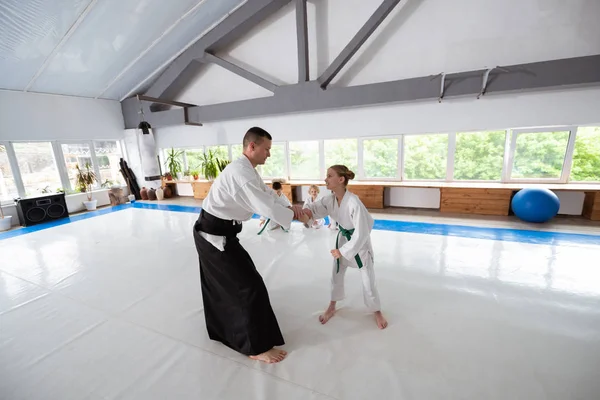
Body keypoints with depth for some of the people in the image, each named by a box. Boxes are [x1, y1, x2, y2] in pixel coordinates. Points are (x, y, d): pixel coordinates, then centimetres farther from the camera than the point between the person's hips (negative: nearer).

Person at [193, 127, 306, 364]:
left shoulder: (245, 169, 10)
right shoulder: (241, 173, -26)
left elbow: (267, 193, 14)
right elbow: (266, 206, -30)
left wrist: (288, 206, 0)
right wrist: (293, 214, -13)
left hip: (213, 232, 11)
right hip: (215, 235, -11)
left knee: (220, 283, 29)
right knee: (249, 286, -5)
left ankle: (221, 327, 56)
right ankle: (257, 347, 12)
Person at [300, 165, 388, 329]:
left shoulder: (354, 203, -35)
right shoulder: (329, 199, -15)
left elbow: (361, 234, -31)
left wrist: (342, 251, -23)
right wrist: (304, 214, -42)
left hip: (360, 241, -6)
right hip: (343, 239, 6)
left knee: (368, 279, 7)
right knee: (336, 274, 16)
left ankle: (377, 312, 35)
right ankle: (331, 307, 38)